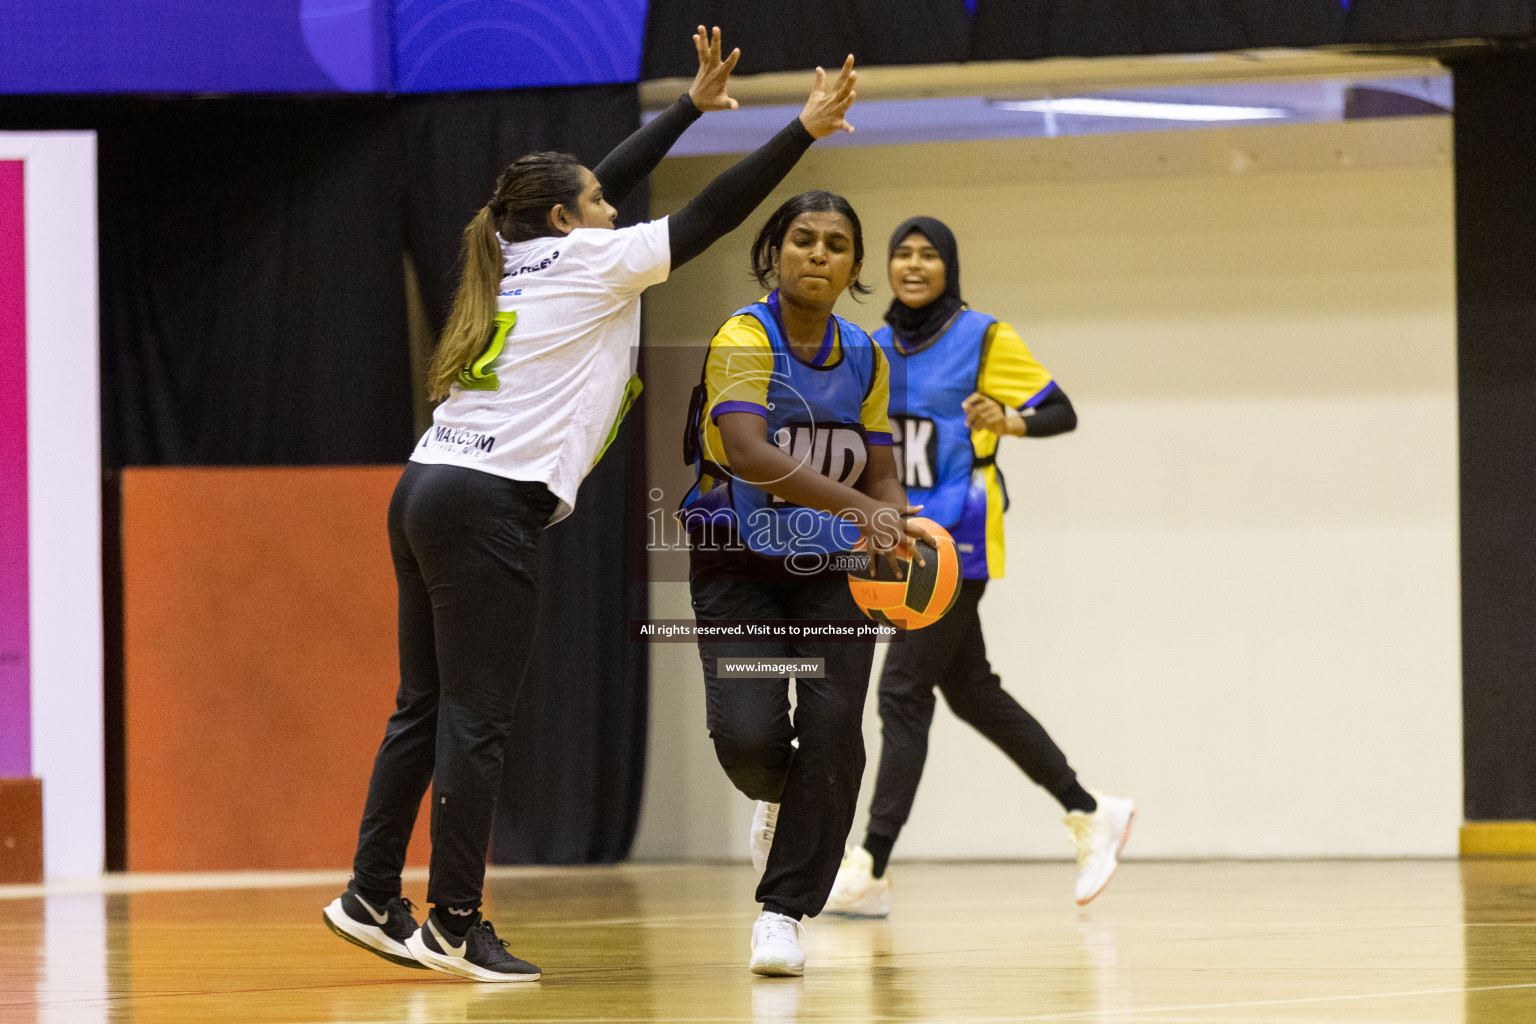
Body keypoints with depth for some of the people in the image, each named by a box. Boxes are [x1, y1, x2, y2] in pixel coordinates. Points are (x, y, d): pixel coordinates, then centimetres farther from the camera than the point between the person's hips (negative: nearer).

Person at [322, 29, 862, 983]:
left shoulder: (518, 258, 18)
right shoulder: (585, 262, -1)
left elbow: (607, 181, 31)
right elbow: (709, 216, 0)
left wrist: (693, 105, 36)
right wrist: (804, 130, 5)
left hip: (430, 491, 9)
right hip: (492, 503, -9)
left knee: (427, 709, 12)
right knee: (475, 718, -6)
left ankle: (373, 897, 13)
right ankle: (456, 925, -6)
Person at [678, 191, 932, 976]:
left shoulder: (864, 359, 4)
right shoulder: (744, 339, -14)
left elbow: (879, 475, 9)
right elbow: (746, 451, -30)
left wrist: (893, 521, -15)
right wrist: (856, 504, -40)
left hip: (831, 572, 4)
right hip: (738, 566, -4)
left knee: (832, 730, -14)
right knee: (748, 732, -18)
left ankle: (783, 913, -1)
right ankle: (779, 796, 21)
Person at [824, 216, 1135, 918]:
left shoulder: (984, 339, -7)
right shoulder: (877, 347, 11)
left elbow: (1062, 413, -8)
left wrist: (1009, 421, -27)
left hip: (956, 542, -8)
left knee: (902, 691, -11)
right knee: (972, 695, 11)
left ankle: (871, 872, -11)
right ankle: (1090, 813, 25)